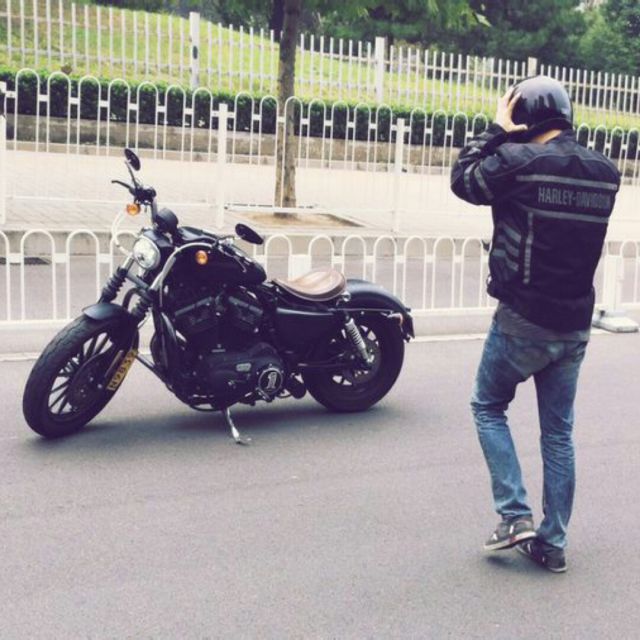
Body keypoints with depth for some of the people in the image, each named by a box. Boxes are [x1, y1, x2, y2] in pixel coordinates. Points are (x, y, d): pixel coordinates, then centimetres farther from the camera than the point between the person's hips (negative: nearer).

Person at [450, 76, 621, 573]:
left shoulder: (519, 160, -15)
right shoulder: (606, 172, 4)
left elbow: (463, 180, -1)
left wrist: (497, 132, 7)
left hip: (523, 320, -5)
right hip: (575, 325, 6)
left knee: (488, 407, 15)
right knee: (558, 432, 13)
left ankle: (516, 515, 6)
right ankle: (552, 542, 19)